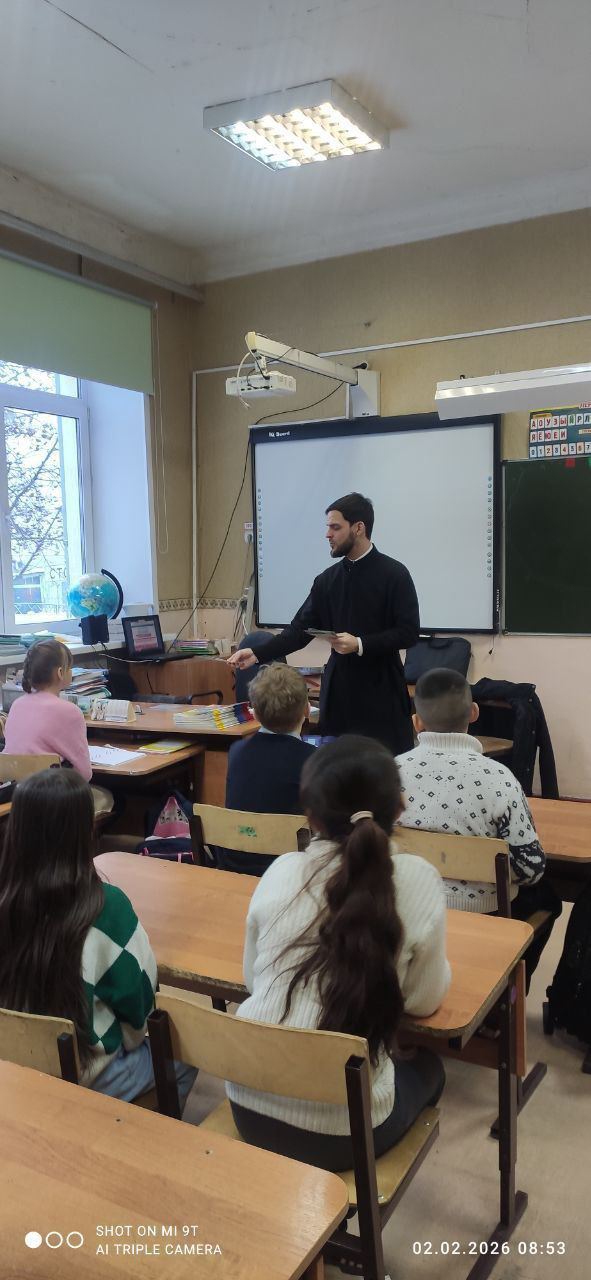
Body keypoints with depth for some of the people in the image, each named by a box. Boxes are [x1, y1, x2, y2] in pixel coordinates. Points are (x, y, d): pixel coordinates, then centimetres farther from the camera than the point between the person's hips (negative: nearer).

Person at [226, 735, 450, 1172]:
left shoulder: (281, 871, -5)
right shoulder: (417, 880, -13)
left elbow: (252, 978, 7)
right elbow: (425, 1000, -2)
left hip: (250, 1109, 3)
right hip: (343, 1130, -3)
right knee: (427, 1068, 30)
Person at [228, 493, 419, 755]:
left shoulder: (393, 574, -5)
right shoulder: (327, 579, 8)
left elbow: (408, 632, -8)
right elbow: (301, 628, 6)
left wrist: (360, 645, -18)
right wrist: (257, 653, -6)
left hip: (381, 692, -4)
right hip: (339, 692, 4)